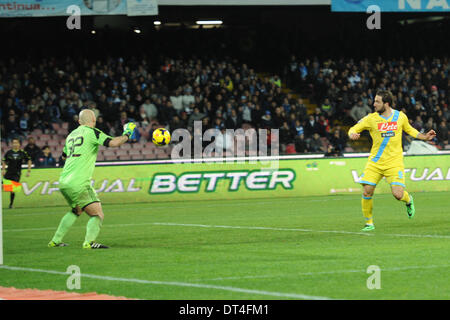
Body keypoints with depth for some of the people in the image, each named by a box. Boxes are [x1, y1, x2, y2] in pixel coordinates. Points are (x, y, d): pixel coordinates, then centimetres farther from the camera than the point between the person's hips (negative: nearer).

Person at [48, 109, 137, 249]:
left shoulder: (71, 135, 18)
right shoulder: (92, 132, -4)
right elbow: (113, 143, -15)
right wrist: (127, 134, 2)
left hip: (64, 183, 8)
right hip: (78, 184, -8)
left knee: (76, 210, 30)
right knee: (98, 214, -2)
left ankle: (56, 240, 30)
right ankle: (89, 241, -24)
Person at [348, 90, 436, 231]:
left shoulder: (400, 116, 0)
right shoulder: (371, 118, -4)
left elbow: (409, 130, 20)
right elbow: (353, 129, 3)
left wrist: (424, 137, 9)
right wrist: (352, 135, -21)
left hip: (394, 162, -1)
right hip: (375, 162, 1)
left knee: (398, 194, -13)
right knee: (367, 192, -10)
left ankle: (408, 200, 25)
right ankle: (369, 222, 11)